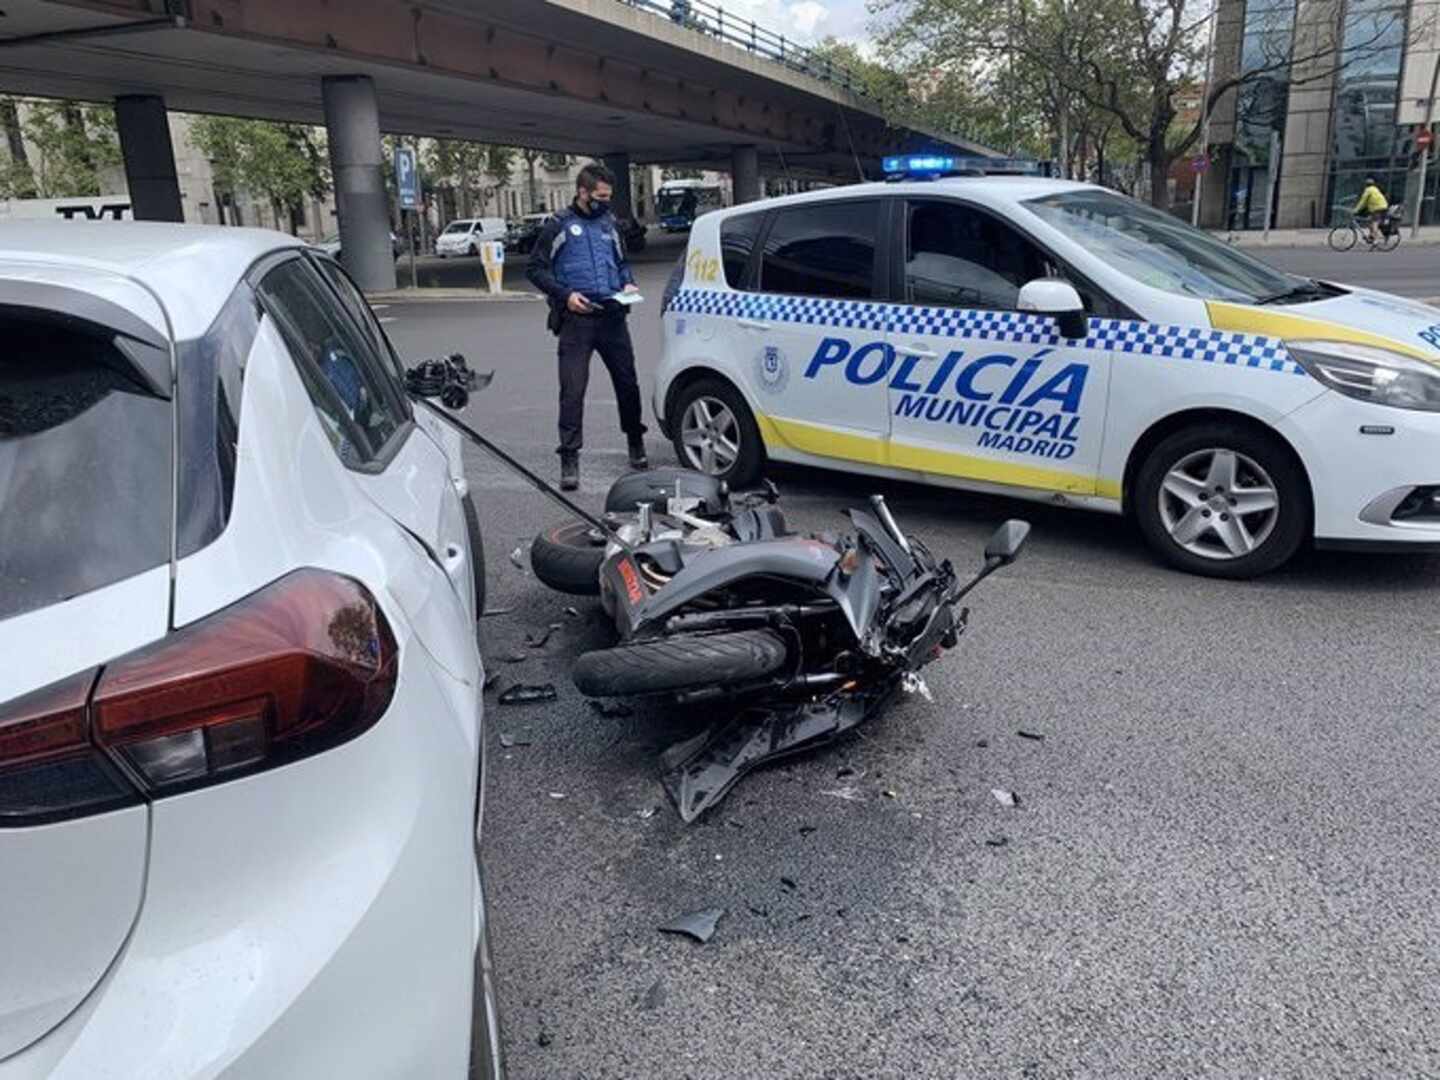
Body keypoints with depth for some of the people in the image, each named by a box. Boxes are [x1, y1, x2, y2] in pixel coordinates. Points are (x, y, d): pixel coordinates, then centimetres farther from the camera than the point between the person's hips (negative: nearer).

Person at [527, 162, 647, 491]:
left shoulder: (609, 223, 14)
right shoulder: (559, 226, 0)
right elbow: (535, 269, 0)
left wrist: (628, 283, 6)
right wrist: (565, 294, -13)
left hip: (612, 315, 5)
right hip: (576, 318, -4)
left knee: (627, 383, 11)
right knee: (573, 390, -8)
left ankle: (636, 443, 30)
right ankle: (569, 460, -5)